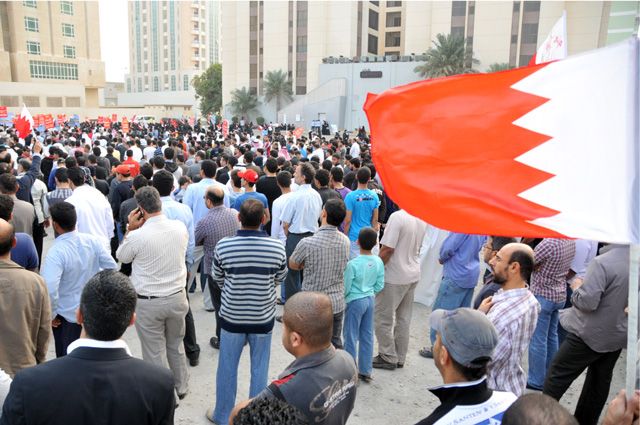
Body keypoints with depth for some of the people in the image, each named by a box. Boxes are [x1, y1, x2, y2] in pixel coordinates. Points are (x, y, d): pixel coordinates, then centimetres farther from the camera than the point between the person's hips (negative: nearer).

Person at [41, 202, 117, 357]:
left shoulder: (56, 252, -26)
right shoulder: (92, 241, -11)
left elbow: (49, 289, -32)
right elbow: (112, 268, -5)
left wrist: (50, 315, -16)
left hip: (67, 315, -5)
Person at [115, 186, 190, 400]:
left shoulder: (137, 236, -20)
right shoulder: (180, 227, -9)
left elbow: (121, 257, 1)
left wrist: (130, 229, 2)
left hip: (148, 302, -4)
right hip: (177, 297, 5)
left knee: (154, 352, 11)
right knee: (176, 345, 24)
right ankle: (181, 387, 39)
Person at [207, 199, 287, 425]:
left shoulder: (223, 246, -16)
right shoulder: (277, 248, -16)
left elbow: (217, 279, 0)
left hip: (232, 316, 0)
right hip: (263, 318, 0)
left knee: (227, 368, 17)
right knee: (259, 369, 17)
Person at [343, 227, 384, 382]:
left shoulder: (352, 264, -21)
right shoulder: (378, 262, -5)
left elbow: (346, 288, -14)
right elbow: (380, 286, 2)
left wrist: (342, 297, 6)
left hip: (355, 301, -5)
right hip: (370, 300, 6)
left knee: (351, 337, 6)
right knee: (367, 336, 14)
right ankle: (365, 372, 24)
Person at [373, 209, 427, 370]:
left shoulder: (398, 217, -22)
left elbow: (387, 249, -21)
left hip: (394, 277, -7)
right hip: (413, 274, 7)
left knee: (383, 319, 8)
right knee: (404, 318, 16)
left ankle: (388, 358, 18)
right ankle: (399, 357, 27)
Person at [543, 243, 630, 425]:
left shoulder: (603, 262, -25)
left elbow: (587, 301, -26)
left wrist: (577, 287, -8)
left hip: (591, 334, -7)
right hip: (619, 335, 7)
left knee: (558, 373, 7)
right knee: (600, 380, 18)